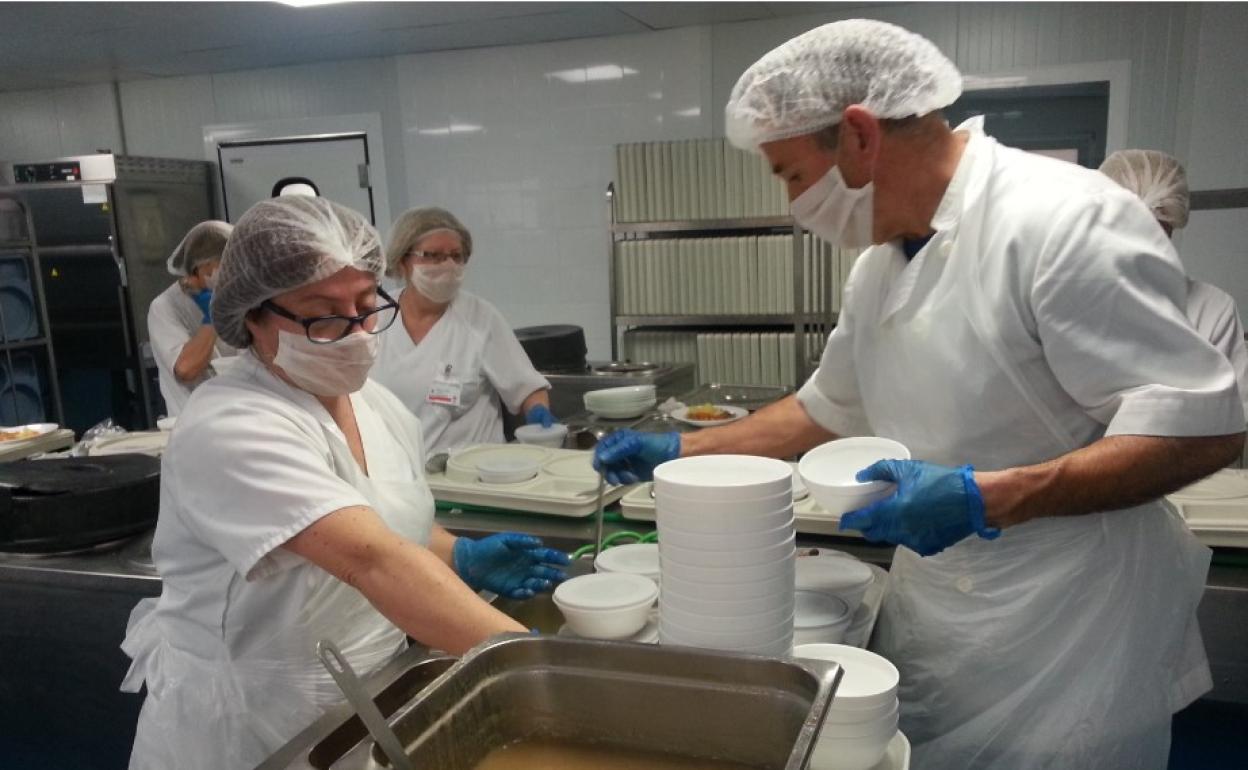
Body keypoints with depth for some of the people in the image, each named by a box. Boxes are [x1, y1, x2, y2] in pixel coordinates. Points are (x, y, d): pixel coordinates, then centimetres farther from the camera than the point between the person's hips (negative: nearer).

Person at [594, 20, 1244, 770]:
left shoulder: (1068, 220, -21)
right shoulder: (883, 261, 5)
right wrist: (679, 451, 11)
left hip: (1067, 641, -7)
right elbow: (828, 410, 14)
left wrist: (986, 498, -29)